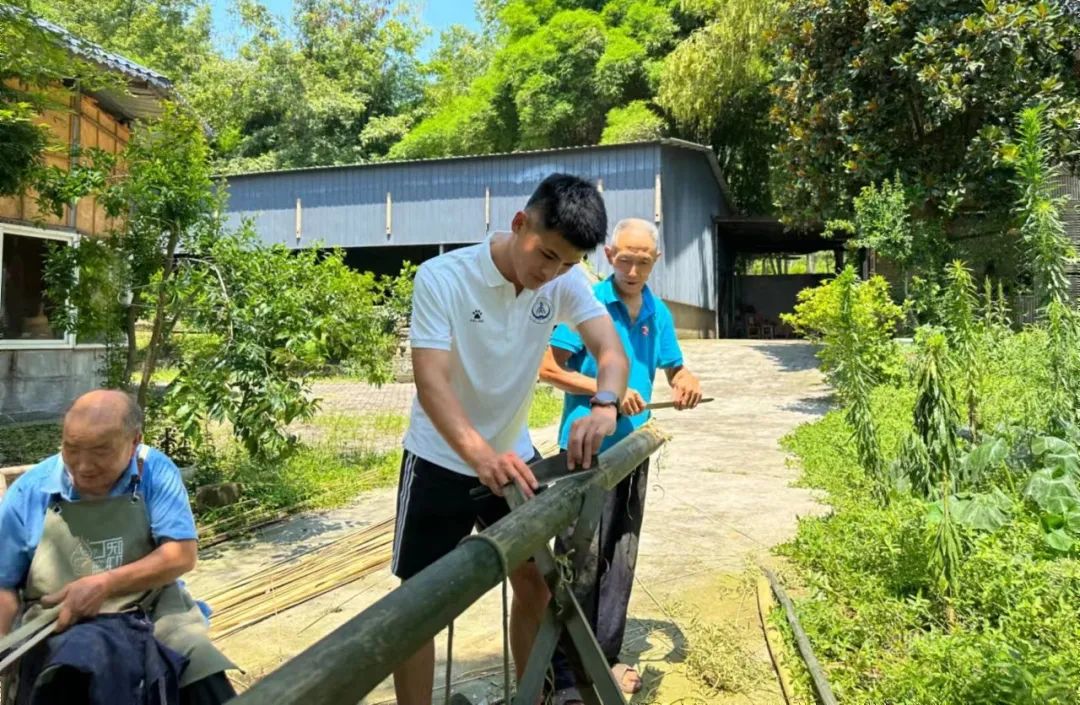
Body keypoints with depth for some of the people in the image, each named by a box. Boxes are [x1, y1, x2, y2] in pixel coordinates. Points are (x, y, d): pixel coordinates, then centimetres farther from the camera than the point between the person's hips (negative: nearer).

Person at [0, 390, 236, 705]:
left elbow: (182, 555, -9)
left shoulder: (156, 472, -5)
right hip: (62, 627, 0)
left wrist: (105, 584, -19)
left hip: (154, 612, 0)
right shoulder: (29, 492, -2)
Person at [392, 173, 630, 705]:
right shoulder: (442, 278, -22)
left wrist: (604, 405, -42)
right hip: (441, 461, -4)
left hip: (514, 457, 5)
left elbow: (611, 350, -19)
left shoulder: (565, 282, -10)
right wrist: (480, 453, -47)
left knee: (535, 584, 14)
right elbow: (431, 381, -31)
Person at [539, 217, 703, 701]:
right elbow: (547, 368, -12)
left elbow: (675, 370, 17)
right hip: (587, 448, -6)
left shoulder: (658, 313, 8)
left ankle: (605, 659, 27)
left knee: (620, 560, 13)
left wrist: (688, 383, -7)